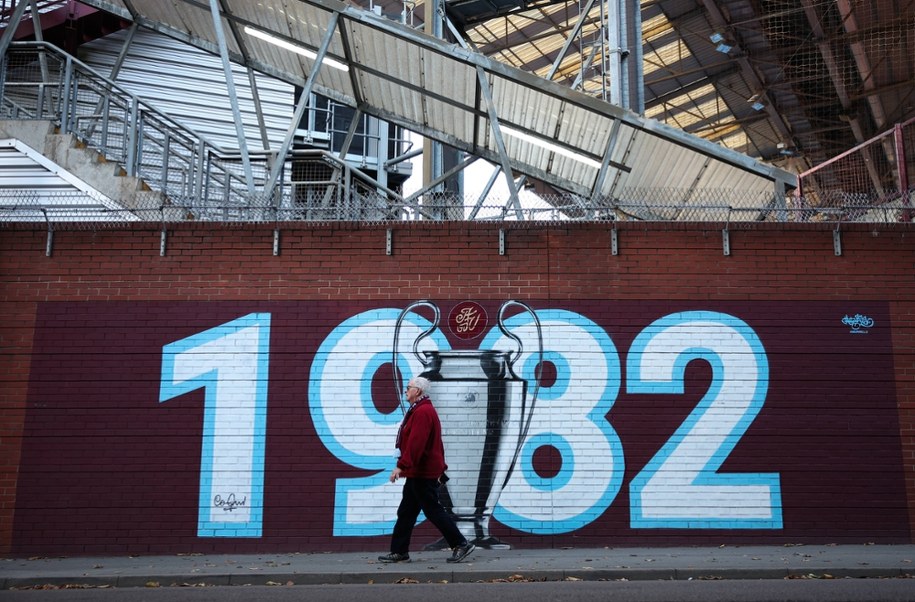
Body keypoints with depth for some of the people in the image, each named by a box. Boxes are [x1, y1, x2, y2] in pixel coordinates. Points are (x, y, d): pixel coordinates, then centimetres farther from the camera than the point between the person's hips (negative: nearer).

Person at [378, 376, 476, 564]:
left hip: (423, 474, -11)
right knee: (405, 512, 12)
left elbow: (415, 443, -27)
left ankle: (461, 544, 2)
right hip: (419, 473, 11)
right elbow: (434, 443, 21)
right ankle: (399, 552, 17)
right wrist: (440, 467, 24)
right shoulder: (422, 410, 17)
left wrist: (401, 466, -28)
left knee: (433, 510, -5)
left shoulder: (422, 412, -18)